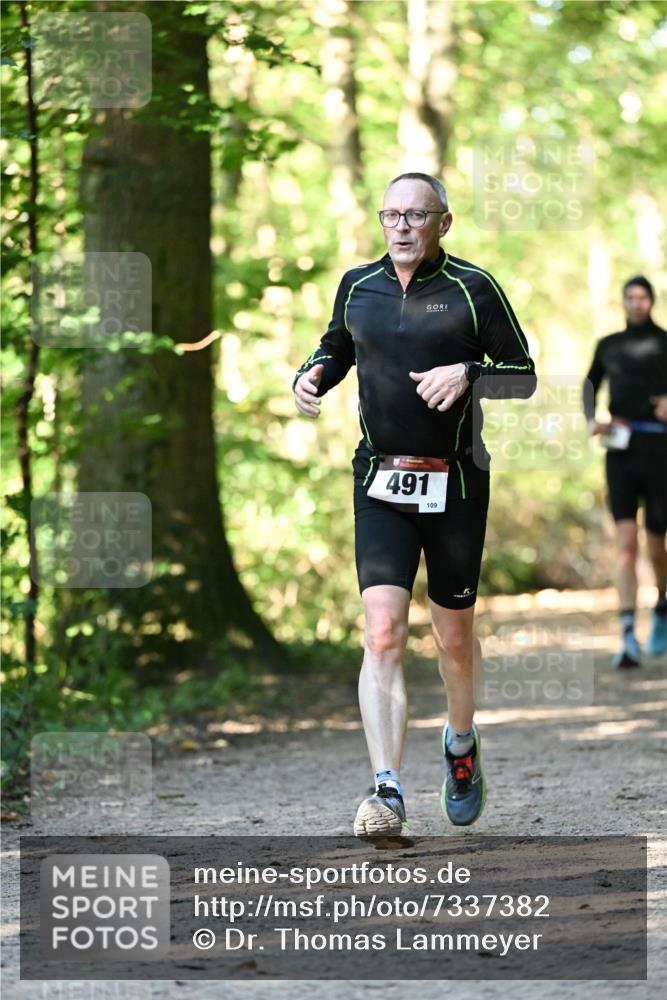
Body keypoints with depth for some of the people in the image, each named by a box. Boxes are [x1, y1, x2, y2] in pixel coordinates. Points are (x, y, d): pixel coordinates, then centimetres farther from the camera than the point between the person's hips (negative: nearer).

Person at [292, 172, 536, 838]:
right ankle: (387, 792, -20)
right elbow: (337, 348, 25)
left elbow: (524, 376, 1)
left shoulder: (473, 289, -3)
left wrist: (468, 372, -18)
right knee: (383, 633, -14)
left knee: (454, 637, 10)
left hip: (455, 484, -1)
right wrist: (312, 375, 3)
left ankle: (461, 745, 39)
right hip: (379, 484, 1)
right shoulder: (358, 286, 7)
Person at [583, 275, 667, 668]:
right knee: (627, 543, -12)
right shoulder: (609, 346, 15)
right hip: (620, 449, 1)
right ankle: (628, 638, -19)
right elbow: (590, 385, 28)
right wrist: (592, 420, 9)